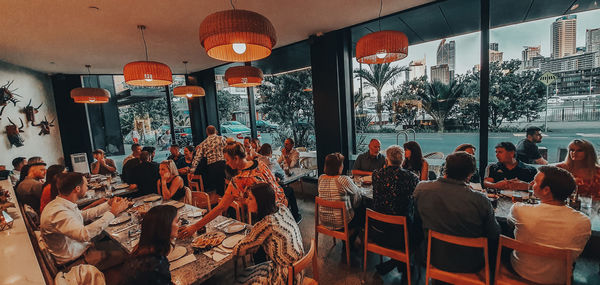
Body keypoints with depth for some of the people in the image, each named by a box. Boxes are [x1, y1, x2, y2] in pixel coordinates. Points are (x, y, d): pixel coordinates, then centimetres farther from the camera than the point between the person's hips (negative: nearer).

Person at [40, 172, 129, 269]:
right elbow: (85, 234, -41)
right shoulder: (57, 212, -30)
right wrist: (112, 213, -35)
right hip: (73, 260, -9)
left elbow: (83, 214, 18)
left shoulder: (65, 204, 0)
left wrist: (108, 205, 12)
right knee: (120, 255, -15)